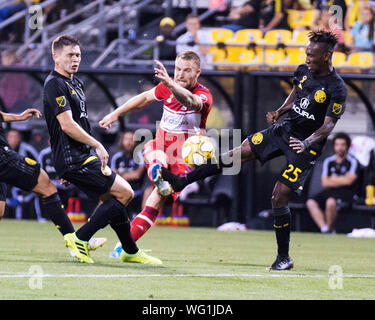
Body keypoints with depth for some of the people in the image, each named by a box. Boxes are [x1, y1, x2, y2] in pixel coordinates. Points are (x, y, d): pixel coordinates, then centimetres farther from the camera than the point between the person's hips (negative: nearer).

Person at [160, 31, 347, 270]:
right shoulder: (304, 71, 2)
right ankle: (183, 181, 3)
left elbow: (329, 125, -20)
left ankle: (284, 258, 2)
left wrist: (307, 143, -35)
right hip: (285, 130, 7)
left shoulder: (337, 89, -19)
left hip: (308, 146, -7)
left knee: (279, 196, -11)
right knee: (238, 154, -3)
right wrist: (280, 112, 4)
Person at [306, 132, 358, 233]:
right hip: (330, 191, 6)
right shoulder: (328, 161, 13)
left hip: (346, 192, -6)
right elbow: (325, 182, 6)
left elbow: (348, 181, -12)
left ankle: (329, 228, -17)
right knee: (311, 202, -19)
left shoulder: (352, 161, -2)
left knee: (330, 201, -36)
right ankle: (324, 229, -28)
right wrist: (341, 180, -5)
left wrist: (333, 179, 2)